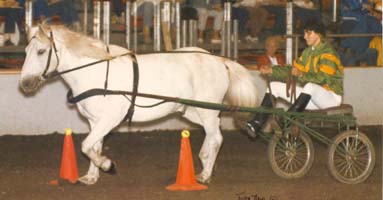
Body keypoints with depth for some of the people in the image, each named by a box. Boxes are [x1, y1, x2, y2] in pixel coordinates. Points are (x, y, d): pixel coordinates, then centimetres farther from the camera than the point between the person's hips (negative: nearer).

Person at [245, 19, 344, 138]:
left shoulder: (328, 53, -13)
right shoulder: (308, 52, 15)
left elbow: (323, 78, -25)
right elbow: (293, 71, 15)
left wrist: (302, 75, -36)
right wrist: (272, 71, 3)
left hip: (330, 97, -8)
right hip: (311, 96, 8)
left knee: (310, 85, -42)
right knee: (274, 86, -2)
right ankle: (256, 124, -14)